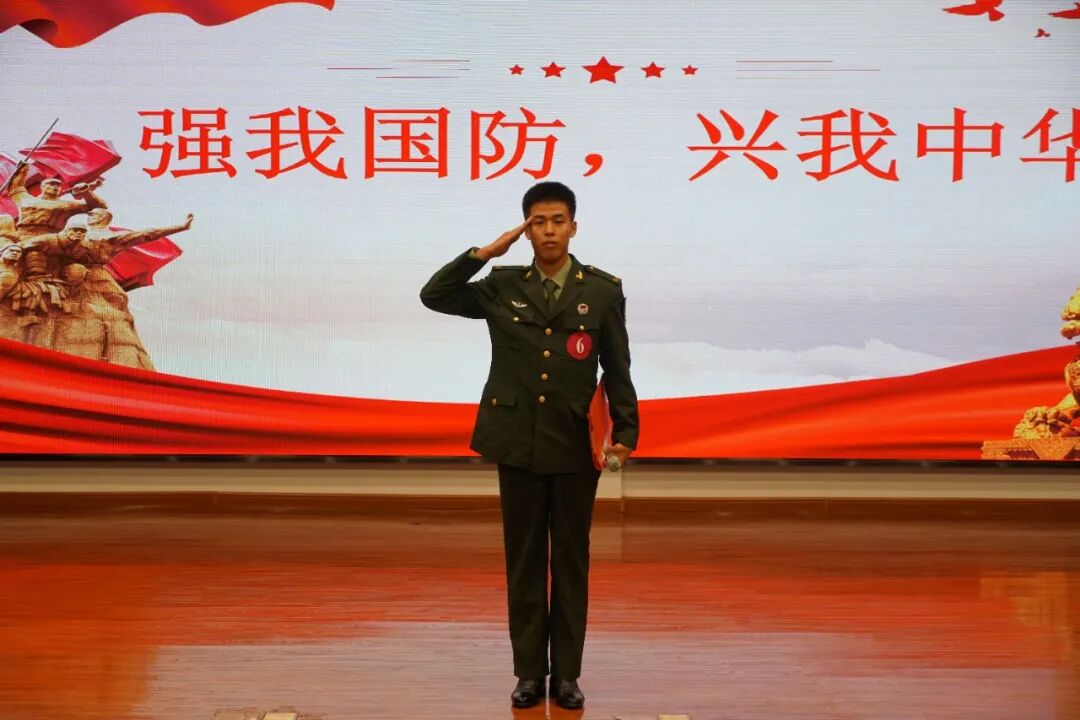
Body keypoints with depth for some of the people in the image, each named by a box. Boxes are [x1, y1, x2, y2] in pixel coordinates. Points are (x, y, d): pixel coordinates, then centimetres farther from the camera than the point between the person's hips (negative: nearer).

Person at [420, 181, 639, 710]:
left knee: (571, 561, 7)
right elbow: (434, 295, 0)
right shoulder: (502, 286, 4)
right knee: (524, 560, 7)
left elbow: (617, 369, 0)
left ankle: (566, 673, 17)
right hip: (519, 443, 1)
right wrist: (485, 252, -5)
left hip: (576, 447, -1)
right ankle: (529, 672, 18)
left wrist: (625, 433, -9)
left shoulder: (603, 289, 0)